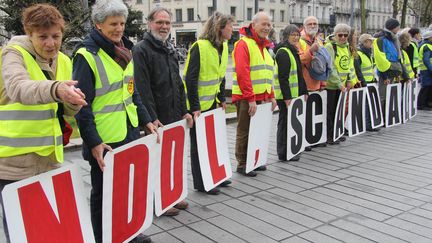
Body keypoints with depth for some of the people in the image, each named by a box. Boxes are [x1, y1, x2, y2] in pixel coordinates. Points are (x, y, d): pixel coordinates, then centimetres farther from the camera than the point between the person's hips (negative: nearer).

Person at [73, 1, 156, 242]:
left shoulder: (124, 50, 10)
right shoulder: (87, 55, -15)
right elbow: (82, 104, -16)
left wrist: (146, 119, 12)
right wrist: (93, 142, -20)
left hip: (130, 132, 8)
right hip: (104, 139, -7)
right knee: (104, 192, 8)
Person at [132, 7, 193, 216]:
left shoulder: (170, 50, 16)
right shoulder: (141, 50, -11)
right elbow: (142, 88, -18)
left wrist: (184, 111, 13)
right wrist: (152, 118, -21)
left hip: (174, 116, 8)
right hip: (157, 118, -8)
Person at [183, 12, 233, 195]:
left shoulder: (223, 46, 6)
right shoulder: (200, 47, -19)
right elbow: (190, 79, -20)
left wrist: (222, 99, 12)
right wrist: (195, 107, -21)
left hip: (212, 103, 8)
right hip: (197, 105, -8)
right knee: (199, 144, 4)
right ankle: (200, 183, 15)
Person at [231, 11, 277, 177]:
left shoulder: (263, 46, 17)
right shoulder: (244, 44, -11)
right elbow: (242, 73, -19)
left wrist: (271, 95, 14)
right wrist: (250, 98, -21)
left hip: (261, 97, 8)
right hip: (246, 99, -8)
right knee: (244, 132, 1)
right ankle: (242, 164, 11)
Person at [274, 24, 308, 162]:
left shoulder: (293, 51, 19)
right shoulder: (283, 52, -13)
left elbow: (298, 74, 23)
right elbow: (283, 77, -20)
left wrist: (304, 91, 19)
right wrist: (287, 96, -24)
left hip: (294, 94, 10)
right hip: (285, 95, -10)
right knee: (285, 122, -3)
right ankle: (283, 154, 4)